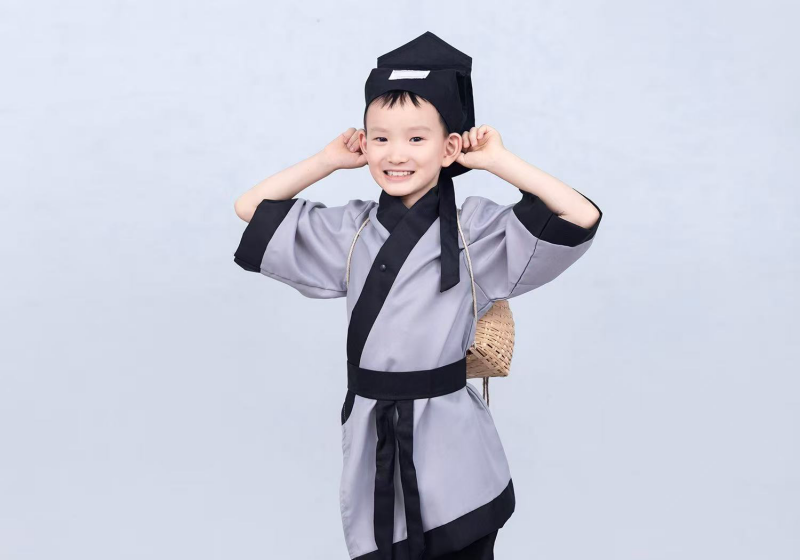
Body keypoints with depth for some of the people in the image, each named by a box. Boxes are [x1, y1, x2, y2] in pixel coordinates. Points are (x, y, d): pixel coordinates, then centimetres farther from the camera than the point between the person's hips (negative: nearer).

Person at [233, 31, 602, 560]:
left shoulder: (478, 229, -6)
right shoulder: (351, 232, 4)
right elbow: (251, 208, 8)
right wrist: (330, 159, 5)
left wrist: (500, 160, -10)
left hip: (452, 446, -2)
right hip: (372, 441, 3)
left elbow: (582, 218, -16)